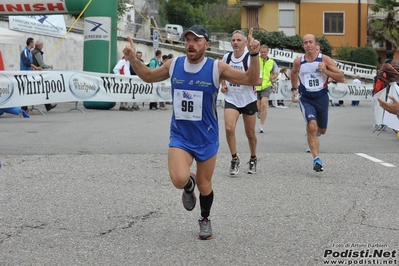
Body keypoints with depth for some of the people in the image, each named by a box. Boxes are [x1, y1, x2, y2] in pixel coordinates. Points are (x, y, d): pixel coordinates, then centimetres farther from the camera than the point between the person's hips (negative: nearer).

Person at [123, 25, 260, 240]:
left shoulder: (217, 68, -12)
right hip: (180, 136, 1)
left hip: (207, 138, -1)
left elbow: (251, 80, -13)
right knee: (179, 179, -22)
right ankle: (189, 186, 18)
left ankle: (205, 220, 41)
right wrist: (133, 60, -1)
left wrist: (254, 56, -29)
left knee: (204, 184, 11)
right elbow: (149, 77, 15)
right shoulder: (174, 65, -3)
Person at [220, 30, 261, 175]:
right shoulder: (227, 57, 1)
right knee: (229, 128, -18)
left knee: (250, 133, 10)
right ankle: (234, 159, -2)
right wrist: (223, 84, 2)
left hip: (248, 100, -2)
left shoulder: (250, 58, -12)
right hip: (231, 99, 2)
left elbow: (259, 81, -18)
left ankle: (253, 160, 32)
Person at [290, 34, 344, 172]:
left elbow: (341, 78, -10)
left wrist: (326, 71, -21)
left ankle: (312, 131, 56)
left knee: (321, 130, 18)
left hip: (322, 98, 1)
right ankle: (316, 159, -24)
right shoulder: (298, 61, -3)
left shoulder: (325, 60, -9)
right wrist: (294, 89, 16)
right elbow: (293, 73, 21)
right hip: (306, 99, -1)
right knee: (312, 126, -24)